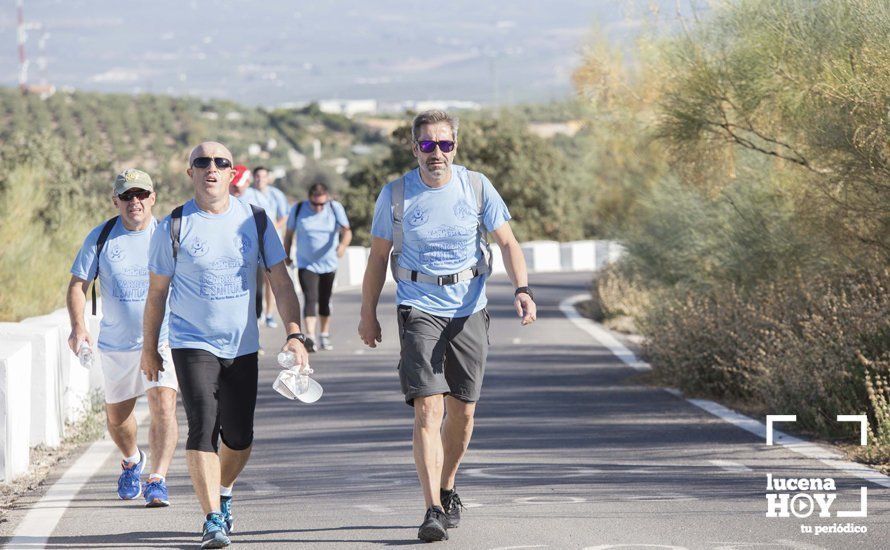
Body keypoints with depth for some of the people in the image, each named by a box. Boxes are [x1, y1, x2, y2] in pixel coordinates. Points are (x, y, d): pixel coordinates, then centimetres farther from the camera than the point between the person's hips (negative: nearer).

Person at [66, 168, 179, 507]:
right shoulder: (101, 237, -2)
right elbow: (77, 285, 2)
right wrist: (78, 326, -14)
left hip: (163, 340, -2)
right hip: (116, 344, 2)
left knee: (163, 407, -20)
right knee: (116, 416, 15)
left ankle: (158, 480, -18)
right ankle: (132, 461, 45)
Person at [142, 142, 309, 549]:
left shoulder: (256, 221, 2)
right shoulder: (174, 227, -4)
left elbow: (281, 284, 3)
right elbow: (157, 292, 4)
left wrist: (294, 334, -8)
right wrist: (149, 348, 7)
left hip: (242, 346, 3)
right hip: (192, 344, -3)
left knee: (239, 437, 8)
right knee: (203, 428, -16)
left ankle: (223, 493, 37)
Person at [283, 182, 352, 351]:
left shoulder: (335, 208, -7)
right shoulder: (298, 209, -7)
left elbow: (346, 230, -18)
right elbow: (289, 234, 5)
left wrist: (343, 244, -38)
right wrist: (287, 256, 11)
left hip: (329, 265, 2)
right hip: (306, 265, -2)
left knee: (325, 301, 12)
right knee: (310, 299, -16)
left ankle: (324, 336, 30)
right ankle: (310, 338, -24)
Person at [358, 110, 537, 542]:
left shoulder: (477, 187, -1)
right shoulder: (395, 194, -3)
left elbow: (507, 242, 1)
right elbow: (378, 255, 7)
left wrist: (522, 289, -15)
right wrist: (368, 314, 9)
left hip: (469, 310, 2)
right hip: (418, 308, -2)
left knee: (462, 411, 8)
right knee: (428, 409, -15)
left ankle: (447, 490, 32)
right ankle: (433, 511, -20)